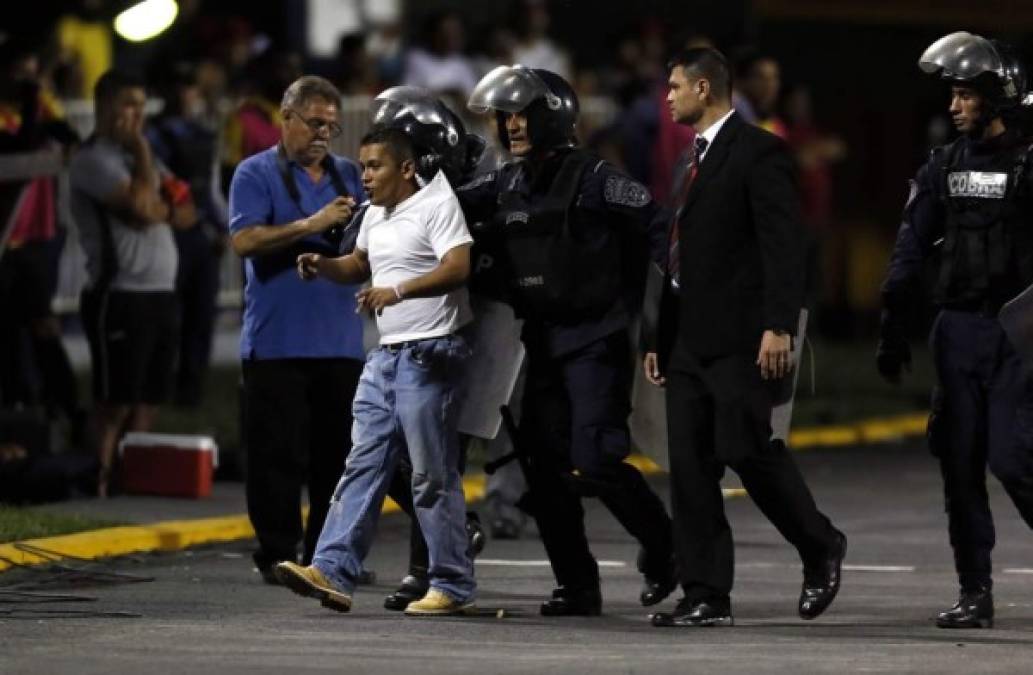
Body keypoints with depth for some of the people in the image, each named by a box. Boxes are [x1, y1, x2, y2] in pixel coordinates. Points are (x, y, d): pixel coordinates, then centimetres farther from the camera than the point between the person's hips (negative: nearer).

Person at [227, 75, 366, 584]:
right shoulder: (257, 174, 2)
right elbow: (244, 240, -12)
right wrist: (313, 226, -17)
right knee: (279, 453, -4)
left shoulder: (348, 175, 16)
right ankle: (278, 555, 1)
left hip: (341, 342, 5)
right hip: (276, 343, -5)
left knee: (338, 455, 6)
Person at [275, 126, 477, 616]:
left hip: (429, 355, -9)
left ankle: (453, 587, 1)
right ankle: (332, 572, -2)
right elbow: (360, 265, 33)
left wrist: (398, 290, -33)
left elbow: (458, 267, -22)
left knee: (433, 476, -5)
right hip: (386, 355, 9)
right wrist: (324, 266, 11)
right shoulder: (376, 215, 17)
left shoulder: (437, 204, -10)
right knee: (363, 465, 2)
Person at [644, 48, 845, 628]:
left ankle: (822, 548, 11)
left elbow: (784, 244, -14)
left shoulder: (758, 151, -7)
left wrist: (779, 327, -22)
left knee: (747, 450, -12)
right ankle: (707, 598, 2)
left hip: (741, 339, -8)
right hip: (690, 341, 8)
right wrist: (661, 338, 20)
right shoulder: (697, 160, 19)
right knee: (691, 467, 2)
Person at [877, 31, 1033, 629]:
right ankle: (976, 594, 9)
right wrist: (894, 332, 8)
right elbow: (912, 251, 11)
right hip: (958, 331, 5)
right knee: (960, 463, 3)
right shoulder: (944, 167, 10)